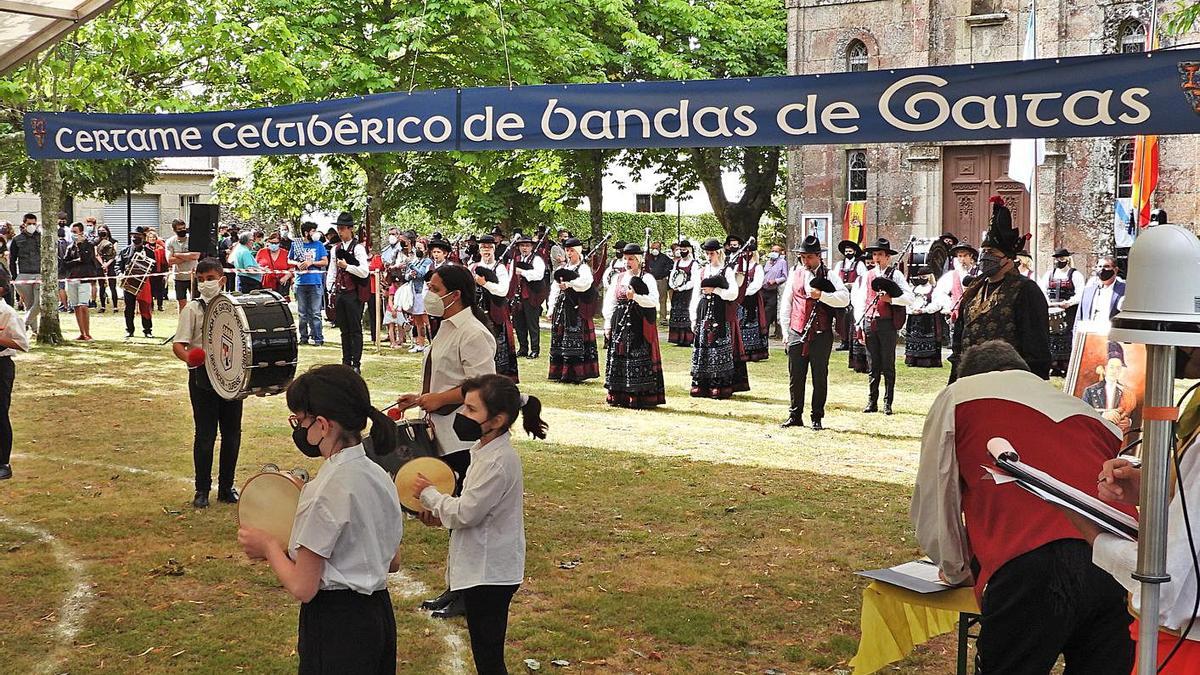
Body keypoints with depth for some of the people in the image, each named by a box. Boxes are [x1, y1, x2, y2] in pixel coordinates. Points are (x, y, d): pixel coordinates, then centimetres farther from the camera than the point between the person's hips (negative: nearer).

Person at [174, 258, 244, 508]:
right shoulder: (193, 308, -3)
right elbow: (178, 344, -10)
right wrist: (188, 357, -31)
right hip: (203, 377, -3)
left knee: (232, 433, 9)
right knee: (205, 434, 1)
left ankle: (226, 487, 21)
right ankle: (202, 490, 12)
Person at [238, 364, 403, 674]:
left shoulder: (327, 490, -22)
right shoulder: (379, 477, 2)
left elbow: (302, 588, -19)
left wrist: (269, 547, -1)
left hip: (335, 625, -8)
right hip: (378, 612, 8)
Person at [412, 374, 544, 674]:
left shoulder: (499, 461, -24)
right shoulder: (487, 450, 7)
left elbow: (465, 512, -21)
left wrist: (428, 494, -6)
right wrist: (441, 515, 2)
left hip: (489, 572, -10)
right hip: (483, 567, 10)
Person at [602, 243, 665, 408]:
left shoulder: (647, 278, -1)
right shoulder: (618, 278, 13)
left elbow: (654, 301, -13)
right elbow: (609, 301, 14)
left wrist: (635, 297, -25)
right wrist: (608, 324, 8)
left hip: (640, 326, -5)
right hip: (620, 325, 5)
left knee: (639, 362, -7)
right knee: (618, 359, 6)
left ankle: (640, 398, -3)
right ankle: (619, 396, 14)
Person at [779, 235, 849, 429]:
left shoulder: (829, 276, 2)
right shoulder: (794, 274, 11)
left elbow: (844, 298, -11)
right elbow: (786, 304, 13)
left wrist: (822, 295, -22)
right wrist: (785, 331, 8)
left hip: (821, 334, -2)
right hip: (797, 333, 3)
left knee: (820, 378, 3)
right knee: (795, 377, 5)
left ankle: (817, 418, 11)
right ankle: (795, 415, 15)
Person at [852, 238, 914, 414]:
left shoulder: (895, 275, 2)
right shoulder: (866, 276, 13)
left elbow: (910, 298, -6)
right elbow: (860, 301, 14)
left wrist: (890, 299, -18)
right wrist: (859, 325, 7)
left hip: (887, 323, -3)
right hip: (869, 323, 4)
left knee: (888, 365, 1)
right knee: (872, 366, 8)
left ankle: (888, 404, 6)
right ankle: (872, 402, 13)